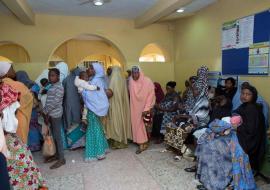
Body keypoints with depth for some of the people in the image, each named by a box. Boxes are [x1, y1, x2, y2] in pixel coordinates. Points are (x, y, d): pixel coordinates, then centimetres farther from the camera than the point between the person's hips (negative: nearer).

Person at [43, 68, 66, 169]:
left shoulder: (59, 87, -14)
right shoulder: (52, 86, 13)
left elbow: (55, 102, -20)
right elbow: (49, 100, 12)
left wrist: (45, 111, -11)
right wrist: (46, 113, 4)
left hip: (56, 114, -9)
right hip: (51, 114, 9)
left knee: (58, 136, -2)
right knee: (54, 135, 16)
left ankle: (61, 159, 7)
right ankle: (57, 154, 29)